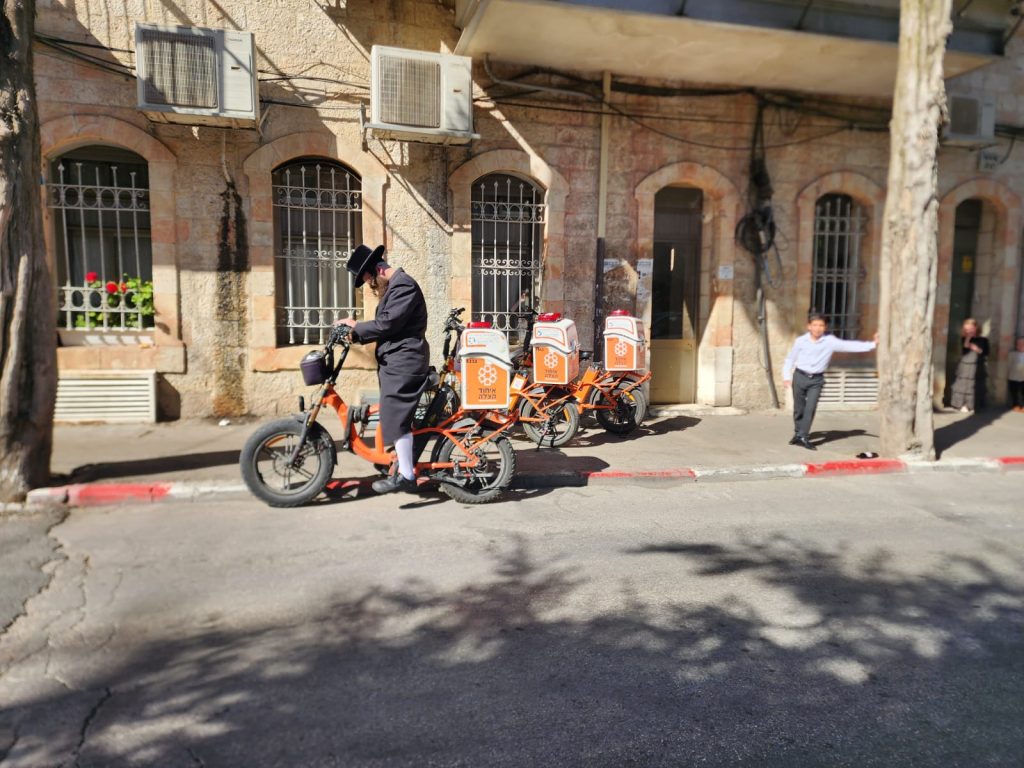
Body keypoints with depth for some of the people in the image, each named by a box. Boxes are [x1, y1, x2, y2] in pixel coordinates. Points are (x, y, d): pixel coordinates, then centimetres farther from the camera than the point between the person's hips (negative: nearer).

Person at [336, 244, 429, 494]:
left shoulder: (403, 285, -14)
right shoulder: (395, 286, 21)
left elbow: (386, 324, -20)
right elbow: (385, 326, 20)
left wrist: (355, 326, -7)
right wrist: (356, 334, 9)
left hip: (403, 363, -11)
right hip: (396, 362, 11)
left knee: (395, 418, -10)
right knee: (399, 417, 14)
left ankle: (406, 476, -6)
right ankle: (405, 466, 23)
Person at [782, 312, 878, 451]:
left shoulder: (830, 341, -6)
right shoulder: (800, 341, -5)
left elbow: (849, 345, -12)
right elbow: (790, 359, 6)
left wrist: (872, 344, -21)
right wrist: (787, 376, 2)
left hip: (816, 379, 0)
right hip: (800, 377, 0)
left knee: (810, 408, -8)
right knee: (799, 408, 8)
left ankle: (802, 437, -4)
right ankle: (798, 434, 24)